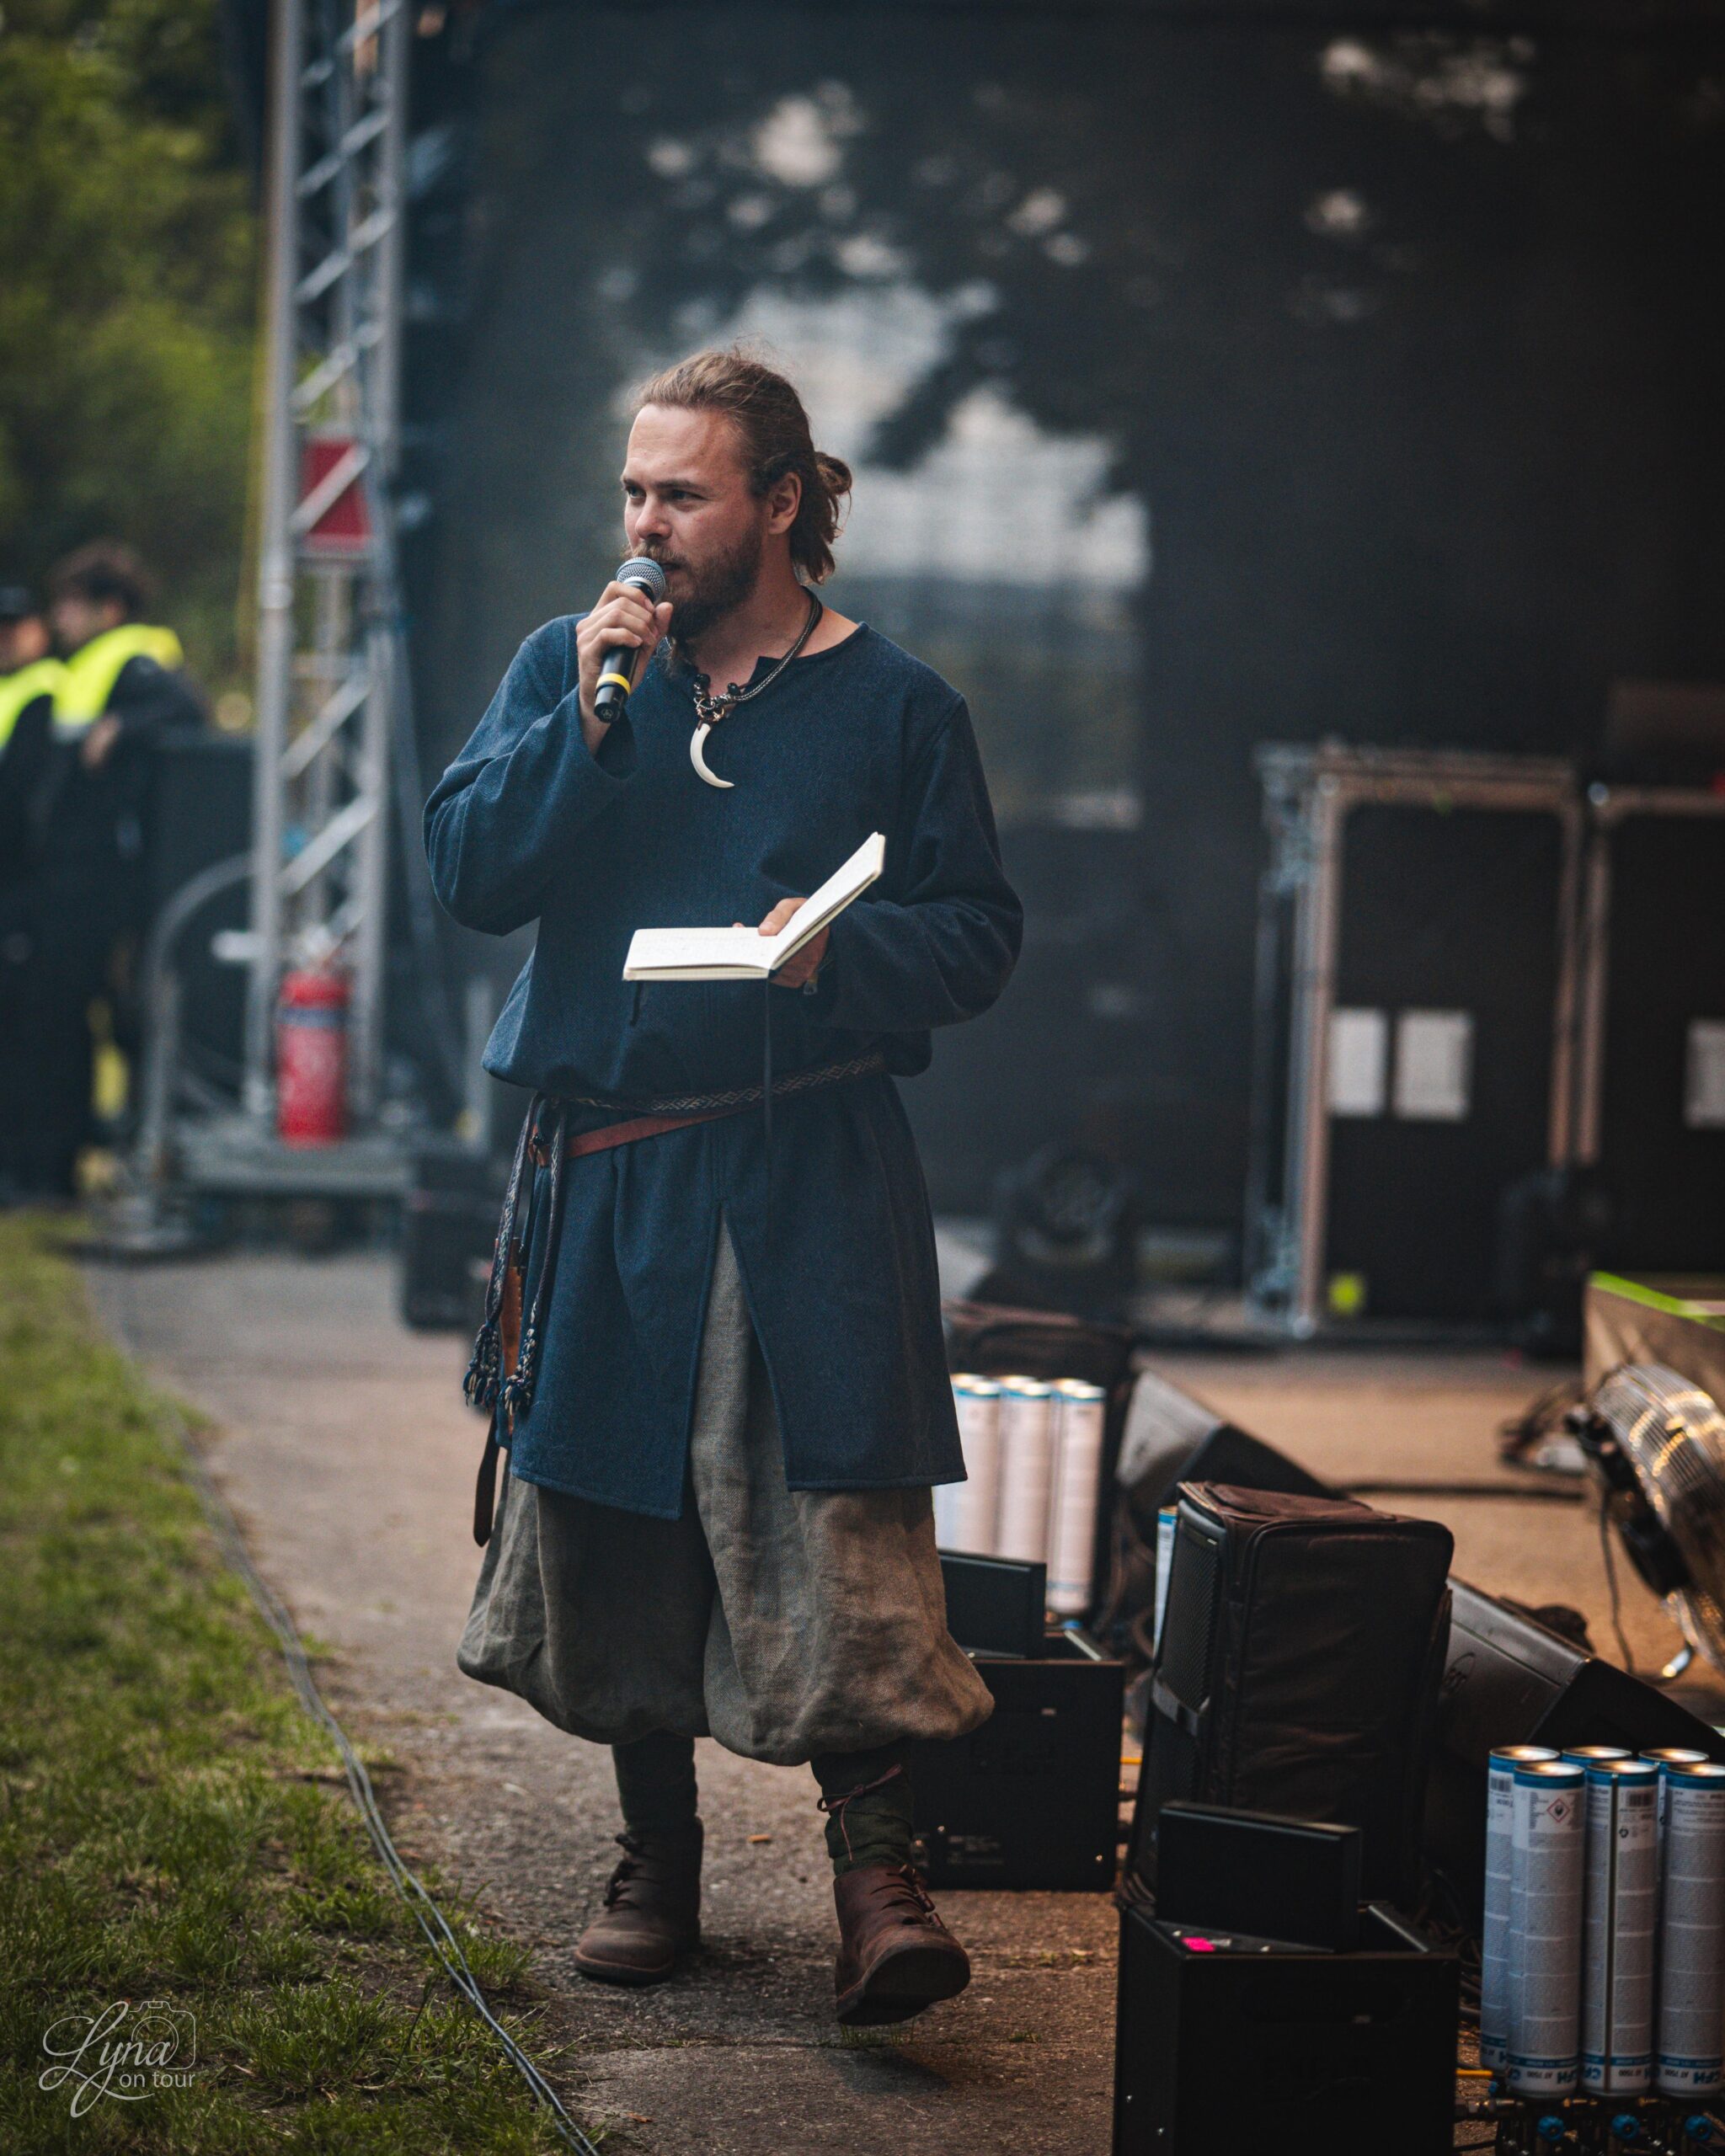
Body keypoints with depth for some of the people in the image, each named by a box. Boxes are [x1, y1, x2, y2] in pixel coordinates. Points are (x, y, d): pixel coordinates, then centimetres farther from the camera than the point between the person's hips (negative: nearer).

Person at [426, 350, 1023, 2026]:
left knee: (835, 1523, -13)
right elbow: (467, 870, -1)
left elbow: (981, 936, 3)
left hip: (810, 1181, -3)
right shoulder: (567, 664, 9)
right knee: (610, 1519, 8)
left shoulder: (891, 706, 3)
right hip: (605, 1175, 3)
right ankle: (655, 1853, 23)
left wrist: (844, 946, -16)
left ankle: (874, 1860, -10)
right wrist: (588, 719, -11)